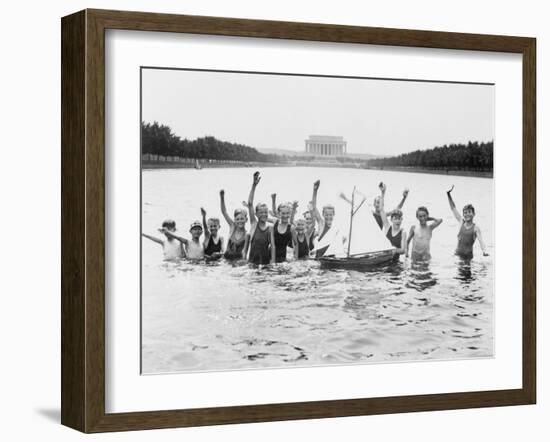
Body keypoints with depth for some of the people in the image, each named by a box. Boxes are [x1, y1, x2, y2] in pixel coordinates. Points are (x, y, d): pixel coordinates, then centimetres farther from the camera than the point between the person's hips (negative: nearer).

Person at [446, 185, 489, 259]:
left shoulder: (476, 228, -2)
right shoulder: (461, 222, 9)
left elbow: (480, 240, -15)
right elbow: (453, 208, 11)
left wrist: (484, 251, -35)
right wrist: (448, 194, 7)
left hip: (468, 256, -3)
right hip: (457, 255, 3)